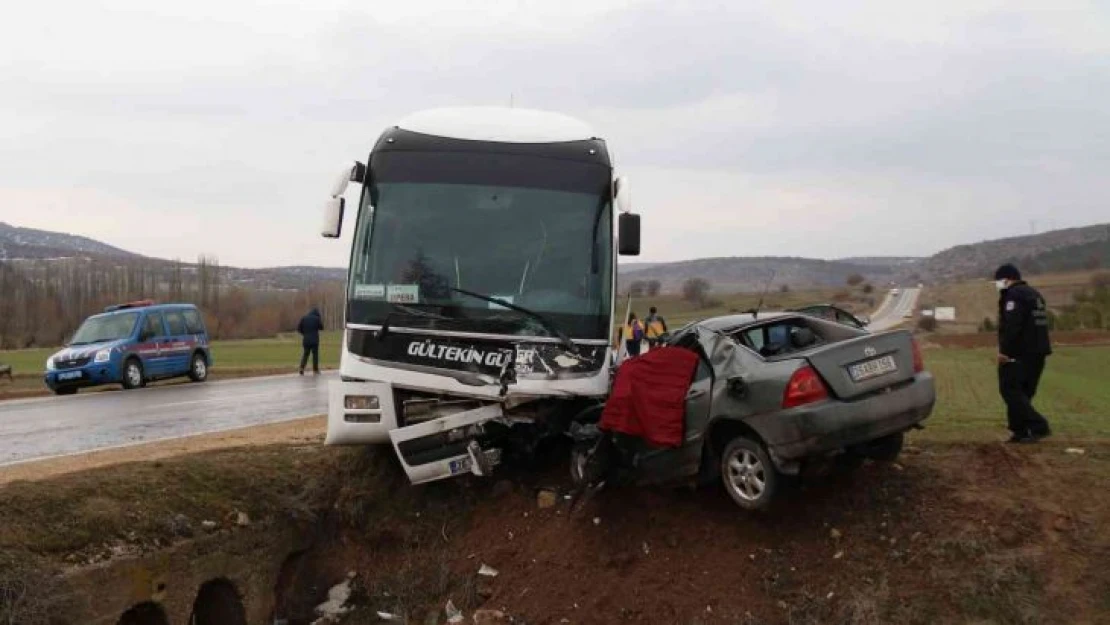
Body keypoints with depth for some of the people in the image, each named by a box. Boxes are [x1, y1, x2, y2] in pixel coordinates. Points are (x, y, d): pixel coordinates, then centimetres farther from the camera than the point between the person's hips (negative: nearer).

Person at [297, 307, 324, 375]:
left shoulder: (303, 318, 3)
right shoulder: (317, 318, -7)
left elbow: (299, 328, 3)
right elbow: (321, 327, 2)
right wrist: (320, 320, 14)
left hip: (306, 340, 3)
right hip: (315, 340, -3)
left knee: (305, 353, 11)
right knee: (315, 354, 6)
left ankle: (302, 368, -4)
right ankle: (315, 369, 7)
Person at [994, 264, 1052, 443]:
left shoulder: (1014, 295, -11)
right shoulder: (1034, 294, 20)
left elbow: (1011, 326, -23)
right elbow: (1038, 324, 22)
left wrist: (1004, 350, -22)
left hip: (1019, 353, -10)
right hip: (1038, 351, 10)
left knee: (1010, 390, -6)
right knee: (1023, 392, 14)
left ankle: (1038, 426, -15)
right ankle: (1020, 430, 13)